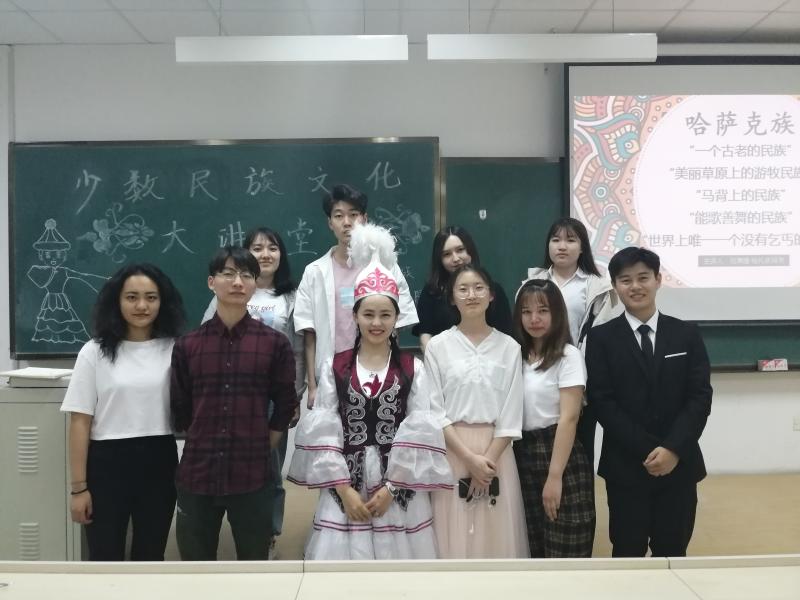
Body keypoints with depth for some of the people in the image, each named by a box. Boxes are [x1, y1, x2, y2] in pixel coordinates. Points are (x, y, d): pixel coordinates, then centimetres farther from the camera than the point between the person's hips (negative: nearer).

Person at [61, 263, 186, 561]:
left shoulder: (175, 349, 0)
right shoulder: (95, 352, -2)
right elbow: (80, 422, -3)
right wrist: (78, 487, -5)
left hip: (159, 464, 2)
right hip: (107, 464, -1)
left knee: (151, 556, 15)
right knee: (105, 557, 9)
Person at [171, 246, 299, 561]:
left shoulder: (275, 343, 0)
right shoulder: (186, 345, 3)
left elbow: (285, 407, 5)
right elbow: (179, 411, 10)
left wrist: (259, 448, 3)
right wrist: (202, 446, 9)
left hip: (253, 477, -1)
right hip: (196, 476, 1)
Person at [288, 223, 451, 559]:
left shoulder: (413, 368, 4)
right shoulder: (334, 367, 4)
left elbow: (420, 433, -2)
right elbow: (322, 434, 0)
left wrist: (391, 487, -9)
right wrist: (345, 489, -8)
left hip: (400, 488, 0)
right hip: (346, 487, 0)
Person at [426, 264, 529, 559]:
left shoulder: (509, 347, 3)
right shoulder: (438, 345, 0)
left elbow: (511, 415, 1)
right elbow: (434, 411, -3)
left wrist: (489, 459, -10)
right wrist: (470, 458, -11)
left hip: (496, 452, 1)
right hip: (451, 452, -1)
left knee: (496, 535, 6)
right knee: (455, 536, 3)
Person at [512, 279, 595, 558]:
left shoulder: (568, 356, -8)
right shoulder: (518, 355, 9)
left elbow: (568, 418, -14)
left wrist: (555, 476, -17)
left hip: (560, 454, -6)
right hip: (523, 456, 6)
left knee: (564, 551, 1)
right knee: (535, 547, 15)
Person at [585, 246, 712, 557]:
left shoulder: (687, 334, 6)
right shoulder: (601, 338, 0)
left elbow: (700, 397, -1)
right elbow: (602, 401, -7)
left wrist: (673, 449, -14)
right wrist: (646, 451, -14)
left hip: (680, 463, 2)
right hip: (626, 465, -1)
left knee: (672, 553, 11)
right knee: (628, 554, 6)